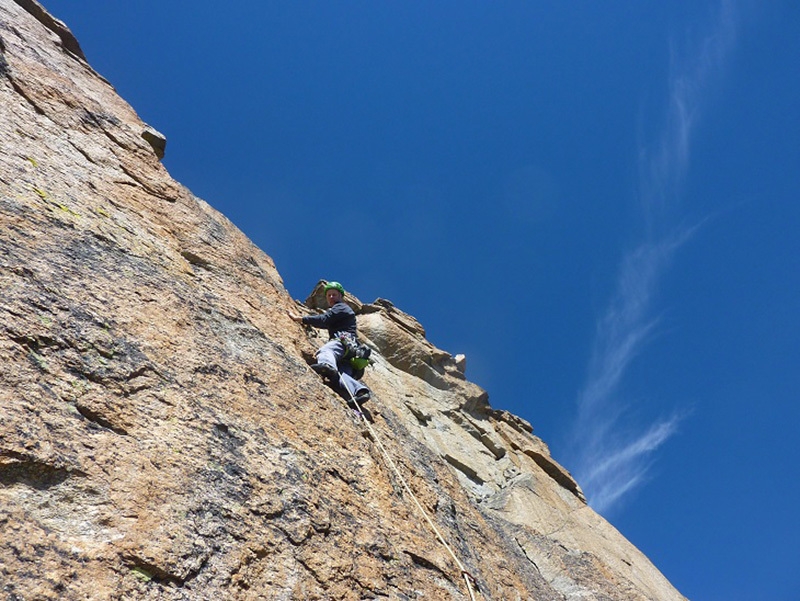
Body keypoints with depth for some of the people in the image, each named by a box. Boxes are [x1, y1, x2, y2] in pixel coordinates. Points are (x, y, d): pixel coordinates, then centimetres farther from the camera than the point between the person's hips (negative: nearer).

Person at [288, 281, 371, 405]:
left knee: (325, 350, -37)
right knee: (340, 373, -22)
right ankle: (359, 390, -49)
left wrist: (299, 318, 2)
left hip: (344, 340, -8)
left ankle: (327, 365, -71)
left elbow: (324, 320, -1)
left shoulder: (341, 307, 13)